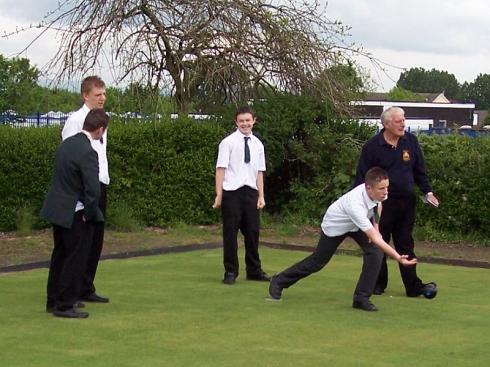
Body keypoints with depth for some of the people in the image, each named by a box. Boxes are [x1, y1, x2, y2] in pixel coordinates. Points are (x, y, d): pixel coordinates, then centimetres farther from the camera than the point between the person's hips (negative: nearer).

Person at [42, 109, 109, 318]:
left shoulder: (66, 144, 4)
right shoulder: (87, 153, -23)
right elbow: (93, 189, -27)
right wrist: (89, 214, -12)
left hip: (57, 210, 9)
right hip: (74, 214, -9)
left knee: (60, 256, 19)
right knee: (76, 260, 3)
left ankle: (53, 301, 30)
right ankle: (64, 305, 9)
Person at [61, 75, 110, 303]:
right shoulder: (76, 120, -9)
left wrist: (104, 184, 16)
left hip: (100, 184, 8)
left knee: (95, 239, 11)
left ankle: (86, 289, 19)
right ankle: (76, 290, 3)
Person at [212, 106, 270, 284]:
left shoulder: (257, 144, 12)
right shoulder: (228, 142, -3)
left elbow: (259, 172, 13)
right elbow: (221, 169, -6)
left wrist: (261, 196, 8)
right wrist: (219, 194, -10)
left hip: (251, 192, 5)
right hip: (232, 191, -4)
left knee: (252, 231, 9)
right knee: (230, 232, 1)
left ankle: (254, 270, 21)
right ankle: (230, 272, 10)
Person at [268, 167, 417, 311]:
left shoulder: (378, 191, -26)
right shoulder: (355, 205, -47)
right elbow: (374, 238, -49)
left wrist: (375, 227, -5)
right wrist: (398, 257, -54)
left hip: (358, 224, 6)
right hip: (335, 226, -5)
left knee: (375, 251, -18)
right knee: (317, 262, 9)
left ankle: (361, 298, -9)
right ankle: (279, 281, 32)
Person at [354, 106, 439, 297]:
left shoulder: (411, 141, 4)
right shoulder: (372, 146, -7)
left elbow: (419, 170, 14)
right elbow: (362, 176, -4)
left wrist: (427, 191, 7)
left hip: (406, 202, 3)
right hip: (381, 203, -3)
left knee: (406, 245, 8)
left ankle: (413, 286, 9)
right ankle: (378, 284, 17)